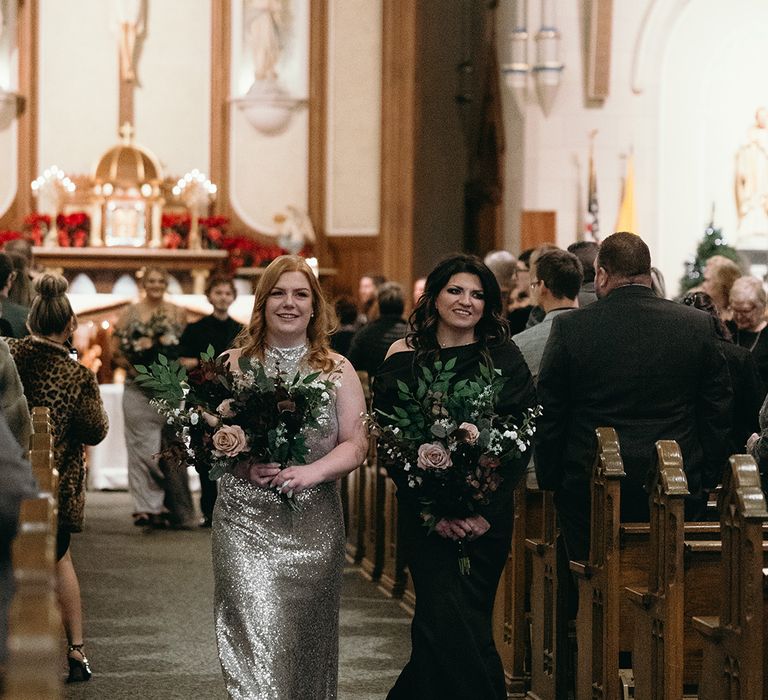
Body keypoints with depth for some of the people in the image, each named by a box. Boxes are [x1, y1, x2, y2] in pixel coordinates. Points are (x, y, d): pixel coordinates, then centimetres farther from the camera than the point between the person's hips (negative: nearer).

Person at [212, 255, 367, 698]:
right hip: (246, 522, -2)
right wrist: (243, 463, -15)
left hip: (314, 525, 2)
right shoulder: (233, 364, 5)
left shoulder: (337, 371, 7)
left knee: (307, 642, 7)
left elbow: (356, 444, 1)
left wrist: (310, 472, -16)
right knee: (259, 640, -12)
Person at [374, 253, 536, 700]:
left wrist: (484, 508, -12)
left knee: (452, 626, 2)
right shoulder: (406, 359, 4)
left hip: (487, 516, 0)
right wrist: (429, 508, -11)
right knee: (449, 623, -8)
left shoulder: (505, 359, 3)